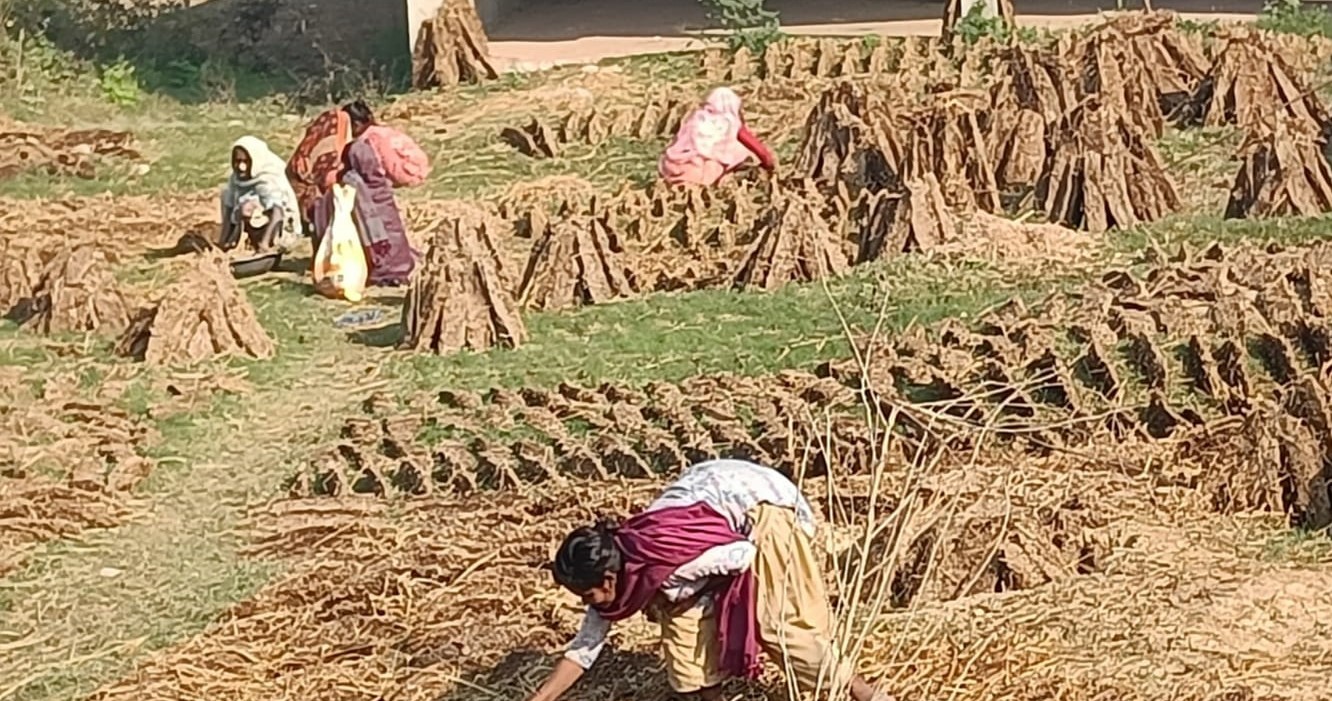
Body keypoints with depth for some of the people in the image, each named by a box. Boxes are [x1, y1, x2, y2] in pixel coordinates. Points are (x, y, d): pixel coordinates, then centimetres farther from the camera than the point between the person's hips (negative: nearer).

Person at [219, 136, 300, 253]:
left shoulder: (271, 179, -21)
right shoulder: (236, 179, -1)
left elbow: (277, 212, -31)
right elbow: (229, 209, -3)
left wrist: (265, 241, -41)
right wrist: (223, 240, -12)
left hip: (280, 229, -8)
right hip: (256, 226, 8)